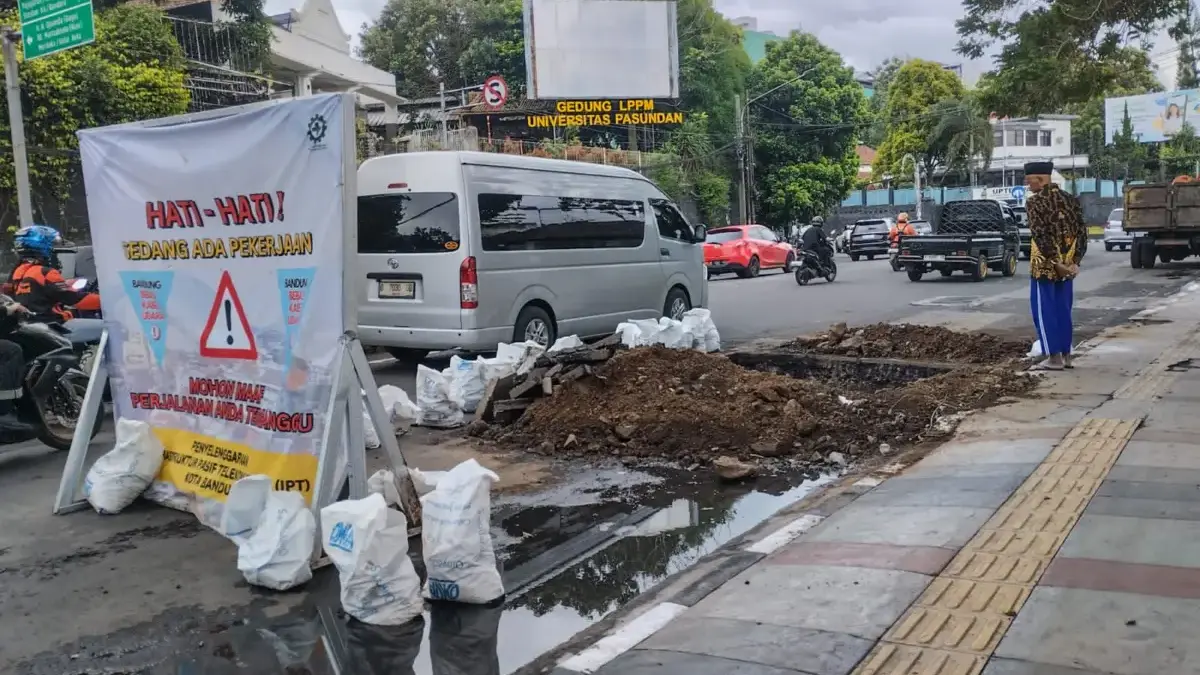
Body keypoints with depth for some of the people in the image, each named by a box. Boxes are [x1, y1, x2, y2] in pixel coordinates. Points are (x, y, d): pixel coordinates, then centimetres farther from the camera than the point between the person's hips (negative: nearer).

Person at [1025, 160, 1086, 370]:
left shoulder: (1034, 202, -11)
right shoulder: (1070, 200, 8)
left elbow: (1040, 235, -19)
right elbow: (1082, 232, 4)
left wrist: (1055, 262, -16)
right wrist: (1076, 261, 1)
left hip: (1045, 265, -6)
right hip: (1067, 264, 6)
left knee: (1044, 311, 1)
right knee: (1063, 310, 14)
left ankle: (1054, 357, 0)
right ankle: (1066, 355, 18)